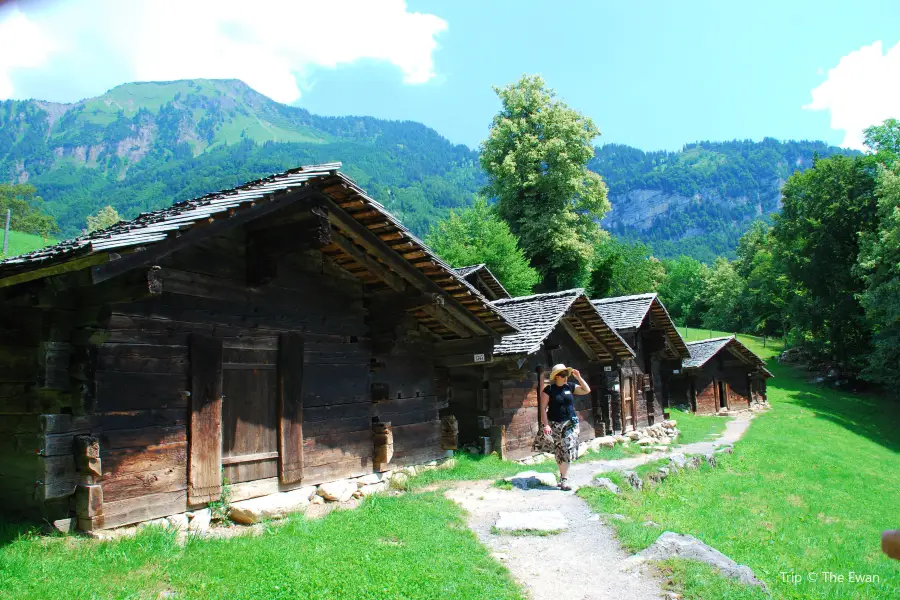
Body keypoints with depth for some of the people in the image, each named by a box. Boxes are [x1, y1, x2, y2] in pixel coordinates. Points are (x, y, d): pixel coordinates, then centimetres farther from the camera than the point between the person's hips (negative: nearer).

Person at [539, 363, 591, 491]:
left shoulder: (570, 386, 6)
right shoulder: (549, 390, -5)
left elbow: (587, 390, 8)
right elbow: (543, 408, -7)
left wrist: (578, 377, -3)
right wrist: (546, 424, -14)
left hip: (571, 423, 3)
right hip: (556, 424, -3)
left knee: (568, 449, -4)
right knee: (561, 450, -1)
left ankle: (563, 478, 7)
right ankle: (564, 478, 6)